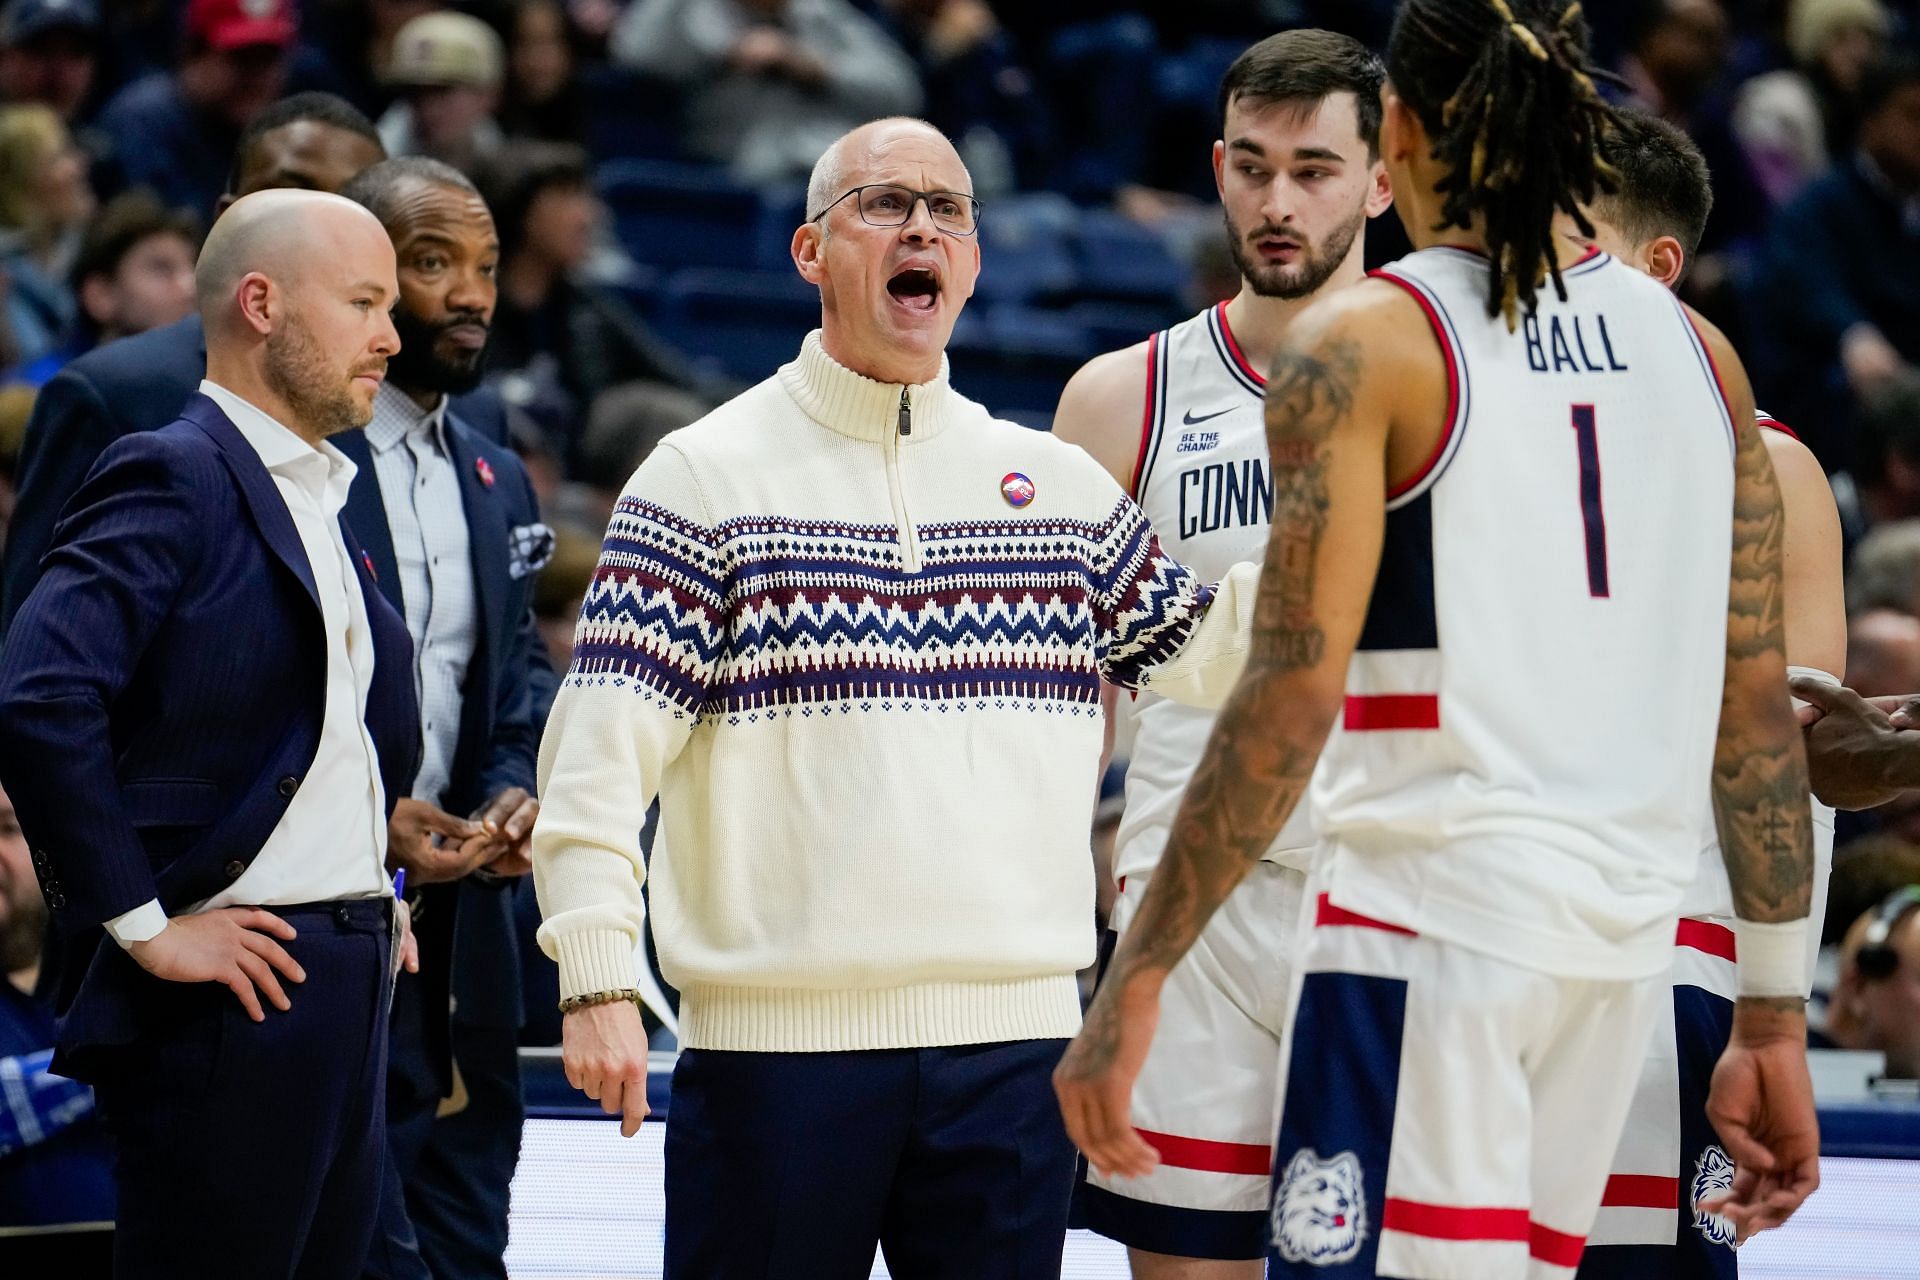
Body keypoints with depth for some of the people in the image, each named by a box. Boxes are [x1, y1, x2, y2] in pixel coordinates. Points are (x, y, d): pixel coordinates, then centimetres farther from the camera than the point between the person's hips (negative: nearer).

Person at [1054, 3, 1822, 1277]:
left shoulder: (1367, 344, -4)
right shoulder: (1698, 353, 11)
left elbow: (1295, 693, -12)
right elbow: (1759, 711, 11)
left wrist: (1137, 976, -10)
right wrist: (1776, 1016, 15)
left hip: (1431, 921, -6)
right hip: (1627, 935, 6)